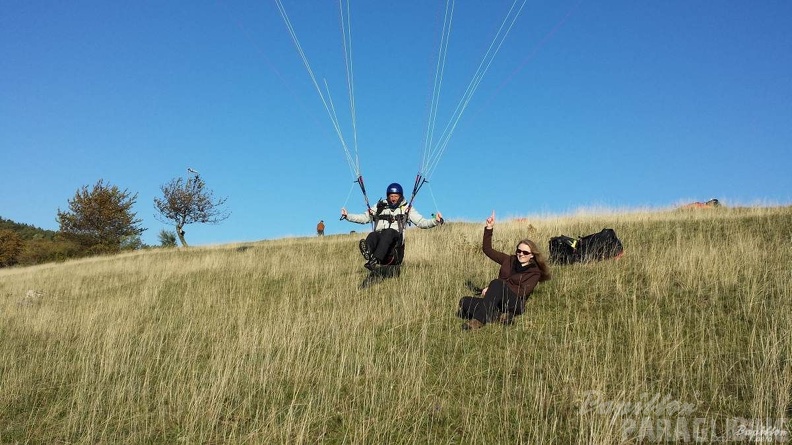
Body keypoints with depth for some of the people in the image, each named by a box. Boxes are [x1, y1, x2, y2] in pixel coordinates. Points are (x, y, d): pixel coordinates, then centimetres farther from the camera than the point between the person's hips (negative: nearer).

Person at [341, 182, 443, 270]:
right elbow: (365, 218, 23)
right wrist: (347, 216, 13)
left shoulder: (406, 208, 16)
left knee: (389, 232, -36)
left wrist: (435, 221, -9)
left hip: (396, 238, -2)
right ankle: (367, 251, -68)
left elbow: (421, 222, 9)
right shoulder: (380, 206, 22)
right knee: (372, 235, -34)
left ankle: (375, 260, -56)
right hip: (378, 236, 2)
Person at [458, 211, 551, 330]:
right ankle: (499, 315, -33)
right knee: (464, 302, -21)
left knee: (496, 283, -36)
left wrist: (494, 289, -16)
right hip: (497, 302, 5)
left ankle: (478, 320, -46)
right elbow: (487, 249, 21)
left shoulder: (534, 272, 5)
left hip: (515, 304, -5)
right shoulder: (509, 260, 19)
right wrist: (489, 228, 10)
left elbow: (523, 292, -10)